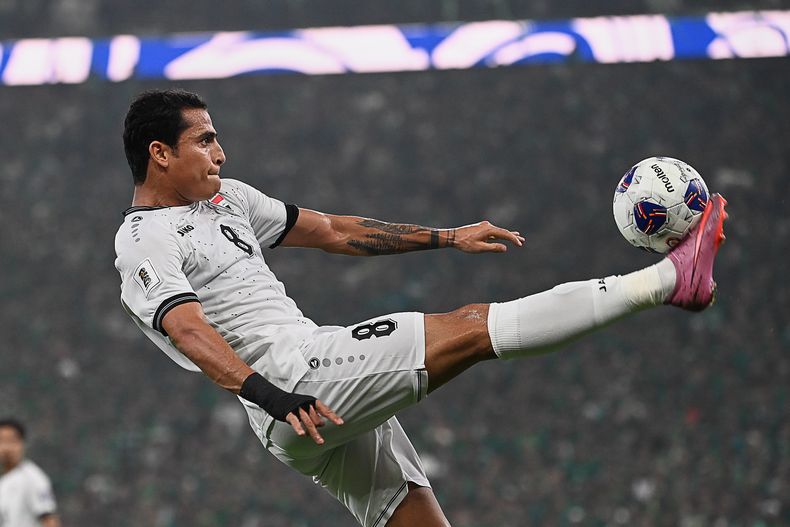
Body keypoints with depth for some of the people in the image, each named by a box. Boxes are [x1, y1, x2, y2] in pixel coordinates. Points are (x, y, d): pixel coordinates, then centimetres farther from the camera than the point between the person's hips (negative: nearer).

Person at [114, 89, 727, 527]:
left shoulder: (225, 197, 22)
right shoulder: (143, 242, -6)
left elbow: (333, 231, 28)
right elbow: (189, 333, -23)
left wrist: (448, 238, 26)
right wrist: (272, 396, -38)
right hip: (298, 379, -9)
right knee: (471, 328, -13)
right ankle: (669, 279, -13)